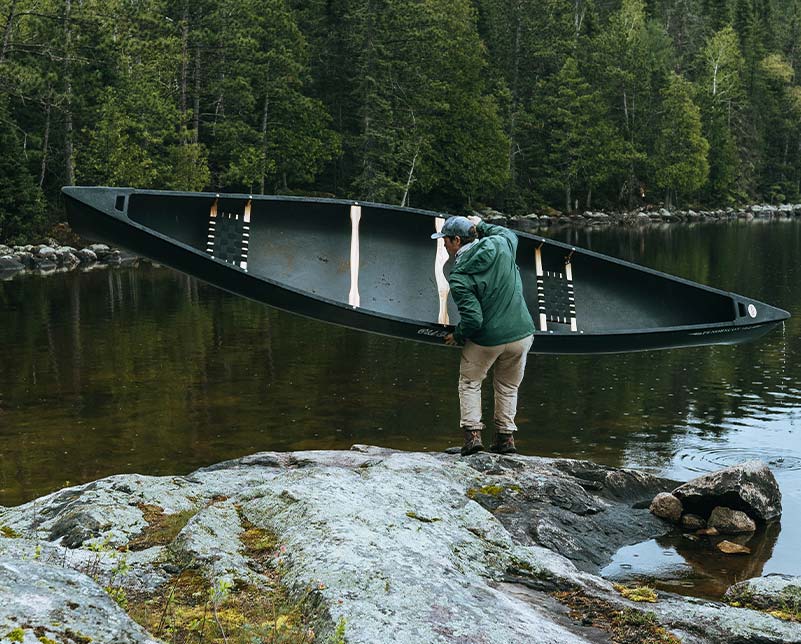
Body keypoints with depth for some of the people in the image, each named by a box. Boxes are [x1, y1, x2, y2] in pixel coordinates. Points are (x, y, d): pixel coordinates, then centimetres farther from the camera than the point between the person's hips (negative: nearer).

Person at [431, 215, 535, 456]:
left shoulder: (458, 277, -16)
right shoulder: (500, 245, -4)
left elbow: (473, 319, -19)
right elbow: (510, 234, 23)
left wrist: (457, 336, -1)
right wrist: (483, 226, 29)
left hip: (486, 341, -4)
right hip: (521, 334, 4)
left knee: (470, 383, 19)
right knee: (508, 386, 21)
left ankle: (472, 433, 11)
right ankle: (506, 436, 23)